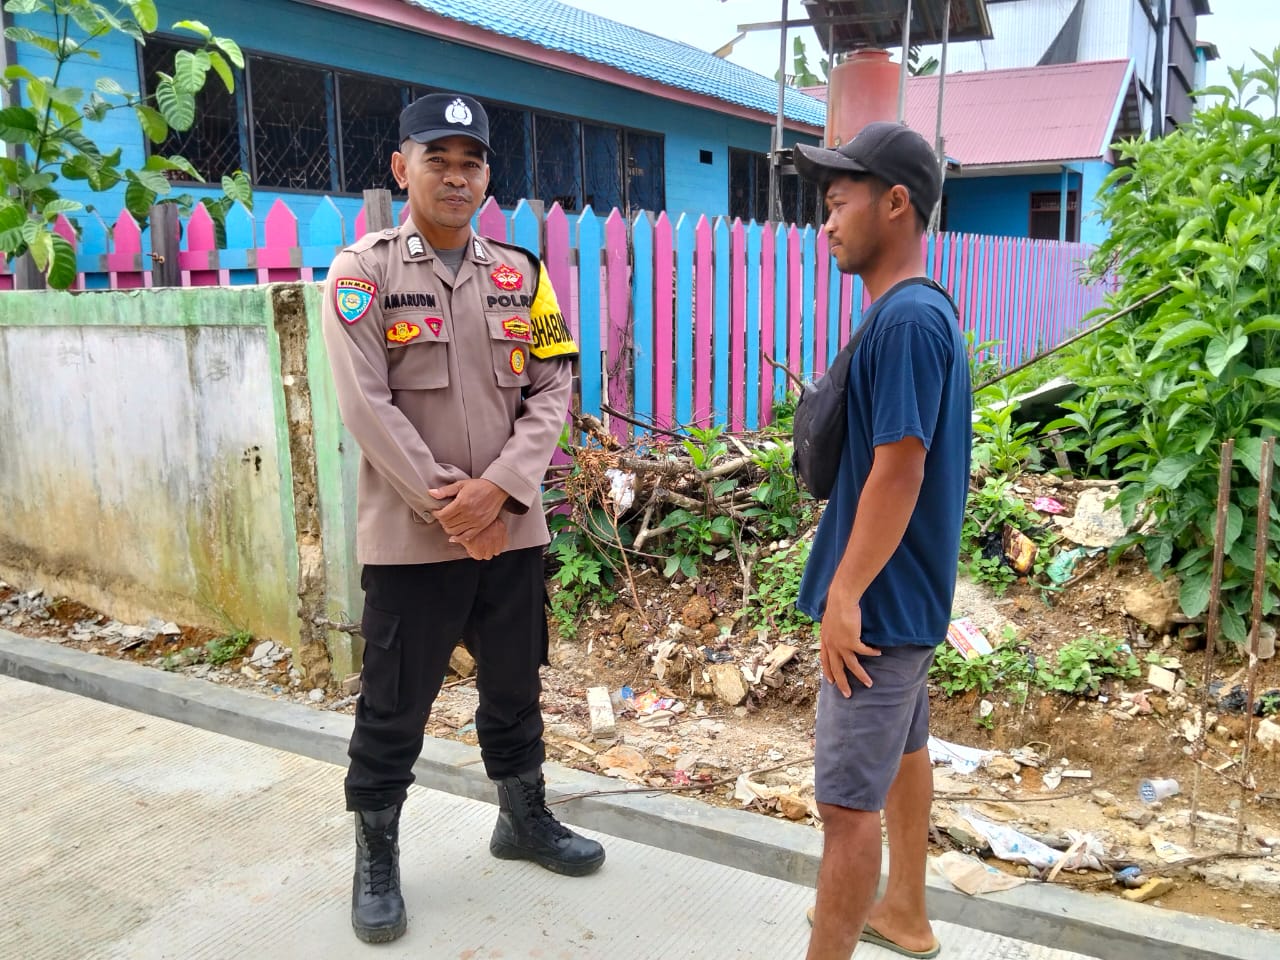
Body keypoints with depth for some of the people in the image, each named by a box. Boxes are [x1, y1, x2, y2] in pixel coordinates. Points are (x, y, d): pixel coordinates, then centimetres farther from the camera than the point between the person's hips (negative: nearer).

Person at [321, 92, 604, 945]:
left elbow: (553, 390, 1)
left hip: (513, 527, 4)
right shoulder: (362, 272, -4)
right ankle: (376, 857, 28)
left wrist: (500, 487, -13)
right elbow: (367, 405, -12)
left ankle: (525, 818, 39)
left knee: (515, 688, 18)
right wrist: (449, 506, -15)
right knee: (394, 708, 8)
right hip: (409, 534, -3)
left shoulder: (521, 274, 7)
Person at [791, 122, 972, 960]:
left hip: (880, 601, -10)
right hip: (906, 593, 10)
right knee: (903, 749, 23)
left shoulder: (907, 319, -22)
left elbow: (898, 470, -25)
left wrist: (846, 594, -20)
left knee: (848, 798, -1)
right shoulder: (923, 312, 9)